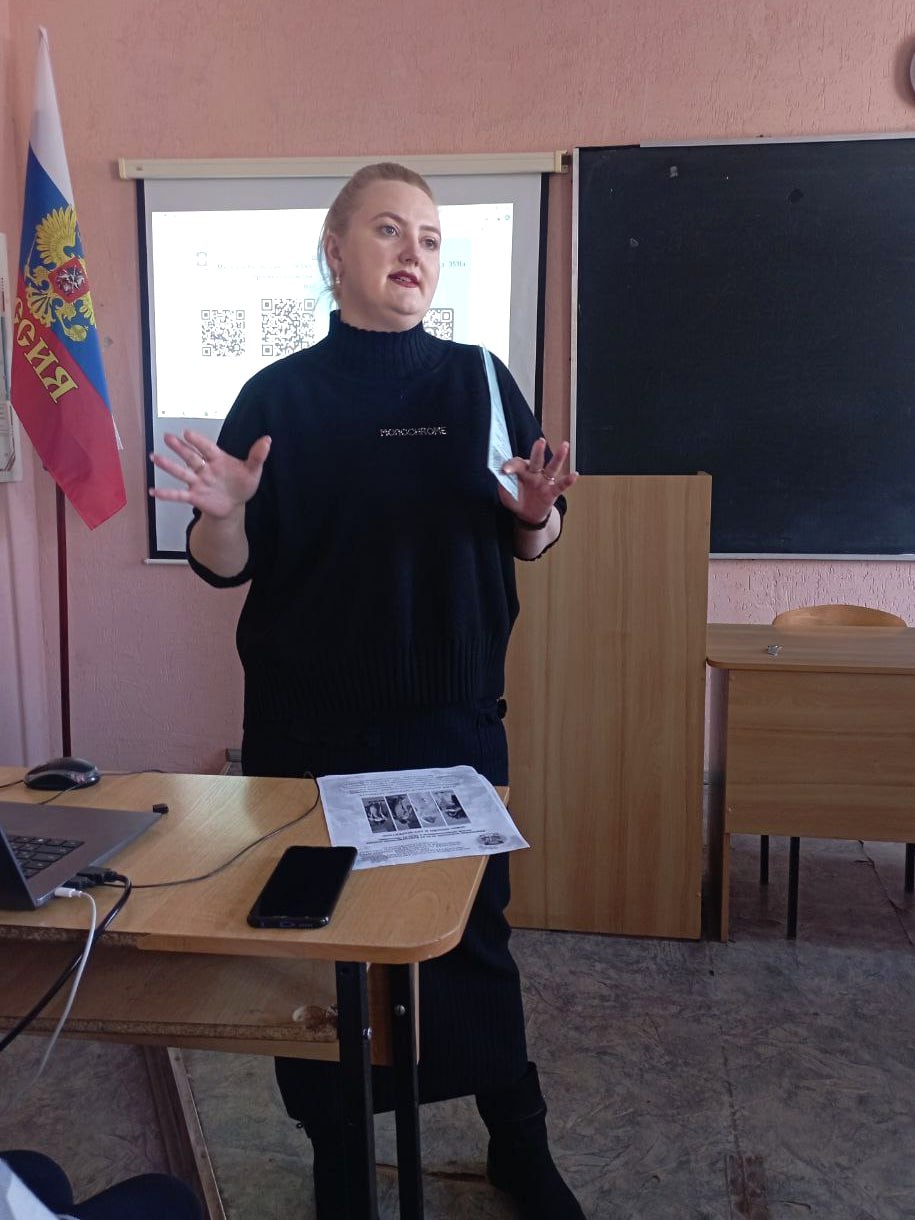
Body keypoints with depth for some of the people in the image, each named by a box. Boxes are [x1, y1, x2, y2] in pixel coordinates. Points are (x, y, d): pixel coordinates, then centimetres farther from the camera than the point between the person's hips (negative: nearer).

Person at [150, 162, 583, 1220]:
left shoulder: (476, 381, 3)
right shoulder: (278, 396, 0)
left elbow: (528, 546, 7)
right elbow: (228, 567, 1)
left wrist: (538, 511, -15)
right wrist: (221, 512, -21)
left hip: (453, 715, 1)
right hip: (310, 725, 0)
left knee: (475, 934, 11)